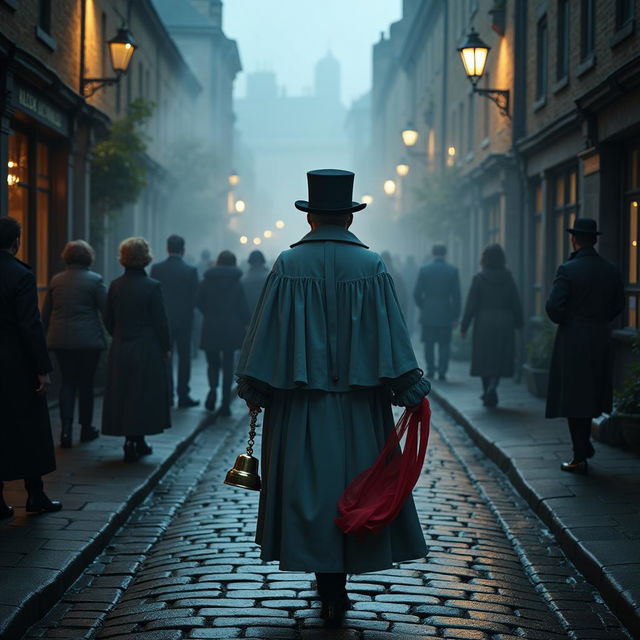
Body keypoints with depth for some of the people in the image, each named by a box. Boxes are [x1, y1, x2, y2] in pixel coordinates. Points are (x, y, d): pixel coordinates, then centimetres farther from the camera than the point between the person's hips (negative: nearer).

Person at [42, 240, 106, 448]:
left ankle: (66, 429, -3)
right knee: (86, 383, 7)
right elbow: (106, 310, -6)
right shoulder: (95, 280, -5)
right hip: (88, 340, -3)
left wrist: (48, 335, 19)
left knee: (67, 382, 9)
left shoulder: (56, 280, 7)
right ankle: (86, 428, 16)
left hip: (60, 340, 3)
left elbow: (45, 313, 11)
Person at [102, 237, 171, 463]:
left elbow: (108, 320, 6)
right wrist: (165, 348, 1)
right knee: (144, 396, 5)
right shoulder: (152, 287, -12)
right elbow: (160, 322, -10)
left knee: (123, 395, 11)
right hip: (147, 350, -4)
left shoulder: (115, 286, 0)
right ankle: (135, 443, 3)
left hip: (120, 351, 4)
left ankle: (136, 443, 16)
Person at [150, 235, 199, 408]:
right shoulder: (190, 271, -7)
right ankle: (183, 396, 5)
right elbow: (194, 297, -3)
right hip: (184, 320, -1)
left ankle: (167, 395, 7)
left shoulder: (156, 269, -4)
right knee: (184, 358, 6)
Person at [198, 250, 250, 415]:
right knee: (228, 365, 5)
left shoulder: (206, 281, -1)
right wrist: (245, 323, 9)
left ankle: (213, 388, -12)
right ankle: (225, 405, 3)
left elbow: (200, 303, 0)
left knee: (213, 362, 15)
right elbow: (243, 307, -5)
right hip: (231, 329, 0)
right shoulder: (236, 283, -4)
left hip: (211, 328, 0)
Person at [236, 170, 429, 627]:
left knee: (309, 486, 8)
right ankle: (338, 583, 11)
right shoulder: (370, 265, -3)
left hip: (300, 401, 0)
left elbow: (268, 332, -3)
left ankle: (330, 588, 11)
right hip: (358, 402, 0)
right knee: (354, 483, 10)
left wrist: (253, 390, 5)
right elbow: (391, 333, -5)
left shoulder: (289, 264, -4)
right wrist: (411, 391, 0)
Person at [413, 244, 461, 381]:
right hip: (446, 314, 0)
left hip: (428, 314, 0)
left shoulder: (424, 270, -3)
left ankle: (430, 370, 12)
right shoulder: (452, 270, -2)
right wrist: (456, 316, 3)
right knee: (444, 344, 5)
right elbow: (456, 295, -2)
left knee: (429, 344, 11)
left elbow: (417, 293, -2)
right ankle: (442, 371, 0)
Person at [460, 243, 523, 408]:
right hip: (504, 324, 2)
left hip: (484, 323, -1)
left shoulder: (479, 278, -7)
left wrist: (464, 326, -2)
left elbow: (471, 305, -7)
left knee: (485, 359, 9)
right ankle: (492, 387, -15)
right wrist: (518, 323, 14)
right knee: (501, 359, 7)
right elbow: (516, 304, 3)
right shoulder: (508, 278, 0)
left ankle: (488, 395, 13)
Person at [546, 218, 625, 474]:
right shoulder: (611, 271, 3)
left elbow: (554, 306, -19)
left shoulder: (568, 270, -14)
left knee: (572, 399, 1)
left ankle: (580, 458, 2)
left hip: (572, 341, -5)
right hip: (600, 340, 6)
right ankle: (584, 446, 28)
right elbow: (618, 305, 10)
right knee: (591, 395, 20)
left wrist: (561, 321, 2)